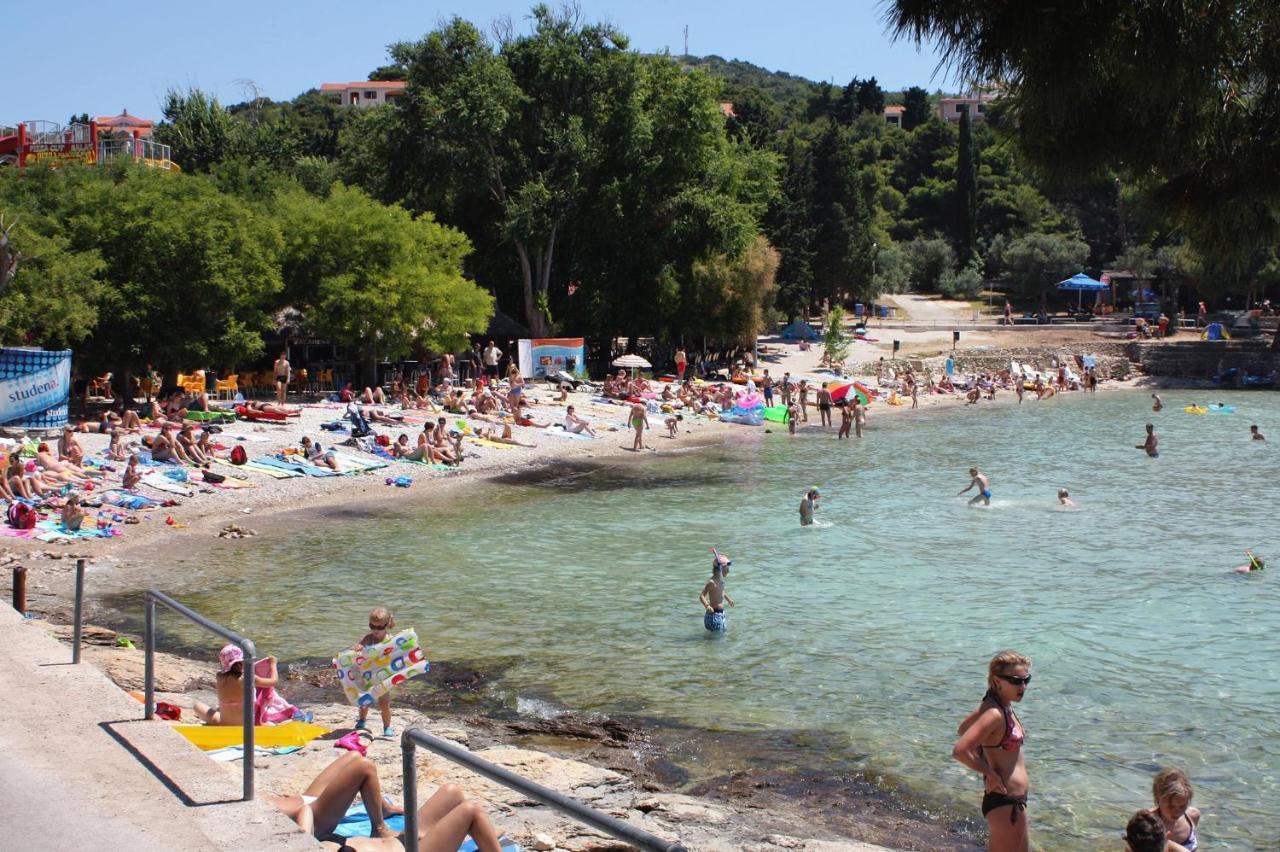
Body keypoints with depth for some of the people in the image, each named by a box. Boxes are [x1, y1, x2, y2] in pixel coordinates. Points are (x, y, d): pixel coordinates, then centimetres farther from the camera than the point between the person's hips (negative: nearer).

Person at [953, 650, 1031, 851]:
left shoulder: (1001, 707, 6)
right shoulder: (994, 714, -23)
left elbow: (963, 729, 22)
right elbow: (960, 751, -33)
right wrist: (990, 773, -20)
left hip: (1014, 799, 10)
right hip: (1004, 802, -10)